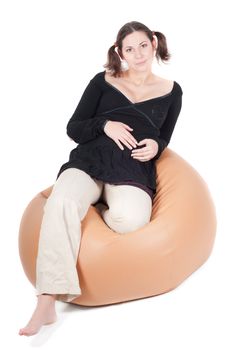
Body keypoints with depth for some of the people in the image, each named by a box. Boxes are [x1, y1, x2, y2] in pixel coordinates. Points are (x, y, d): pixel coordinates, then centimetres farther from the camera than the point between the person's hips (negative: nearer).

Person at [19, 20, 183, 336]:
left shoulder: (171, 91, 15)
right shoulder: (103, 81, 12)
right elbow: (73, 128, 10)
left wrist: (155, 146, 0)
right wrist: (105, 125, -9)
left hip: (134, 170, 0)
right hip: (89, 161, 0)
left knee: (130, 219, -36)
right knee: (62, 202, -35)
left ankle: (98, 207, 0)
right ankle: (47, 303, -35)